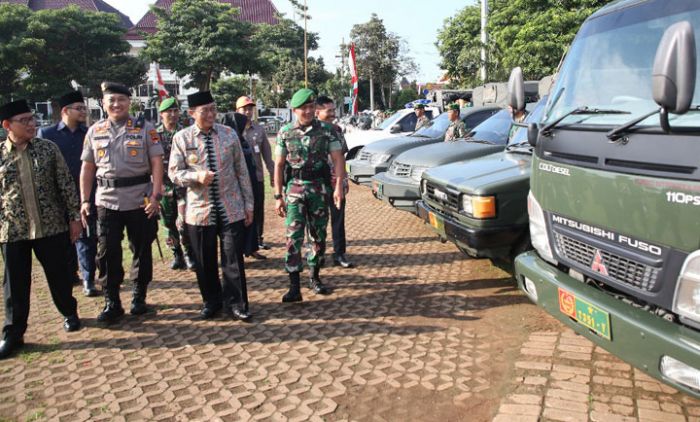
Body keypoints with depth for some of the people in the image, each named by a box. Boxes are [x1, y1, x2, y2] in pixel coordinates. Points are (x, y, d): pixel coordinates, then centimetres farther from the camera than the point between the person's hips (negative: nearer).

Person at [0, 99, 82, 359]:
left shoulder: (48, 148, 0)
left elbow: (66, 184, 1)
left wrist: (74, 217, -1)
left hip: (50, 226, 0)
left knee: (59, 274, 11)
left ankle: (69, 313, 34)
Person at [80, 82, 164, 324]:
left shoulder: (145, 129, -1)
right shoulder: (94, 131, 8)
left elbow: (157, 164, -5)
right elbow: (87, 168, 10)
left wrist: (156, 196, -13)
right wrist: (84, 201, 4)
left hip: (140, 201, -2)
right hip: (106, 201, 2)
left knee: (142, 250, 9)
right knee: (107, 253, 2)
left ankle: (139, 298, 25)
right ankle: (112, 303, 14)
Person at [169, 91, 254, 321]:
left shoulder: (229, 134, 1)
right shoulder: (181, 138, -2)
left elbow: (241, 171, 5)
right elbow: (174, 173, 1)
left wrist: (248, 204, 5)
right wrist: (196, 176, -19)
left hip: (231, 209, 0)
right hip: (199, 210, 0)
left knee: (232, 258, 3)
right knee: (204, 261, 10)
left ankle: (235, 303, 18)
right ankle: (211, 302, 29)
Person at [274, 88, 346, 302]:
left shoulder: (326, 130, 0)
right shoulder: (285, 132, 3)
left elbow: (338, 159, -4)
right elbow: (279, 165, 5)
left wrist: (339, 186, -18)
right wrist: (278, 196, 0)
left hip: (319, 188, 1)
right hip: (295, 188, -1)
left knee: (319, 235, 10)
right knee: (294, 236, -8)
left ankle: (314, 278, 27)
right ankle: (294, 287, -6)